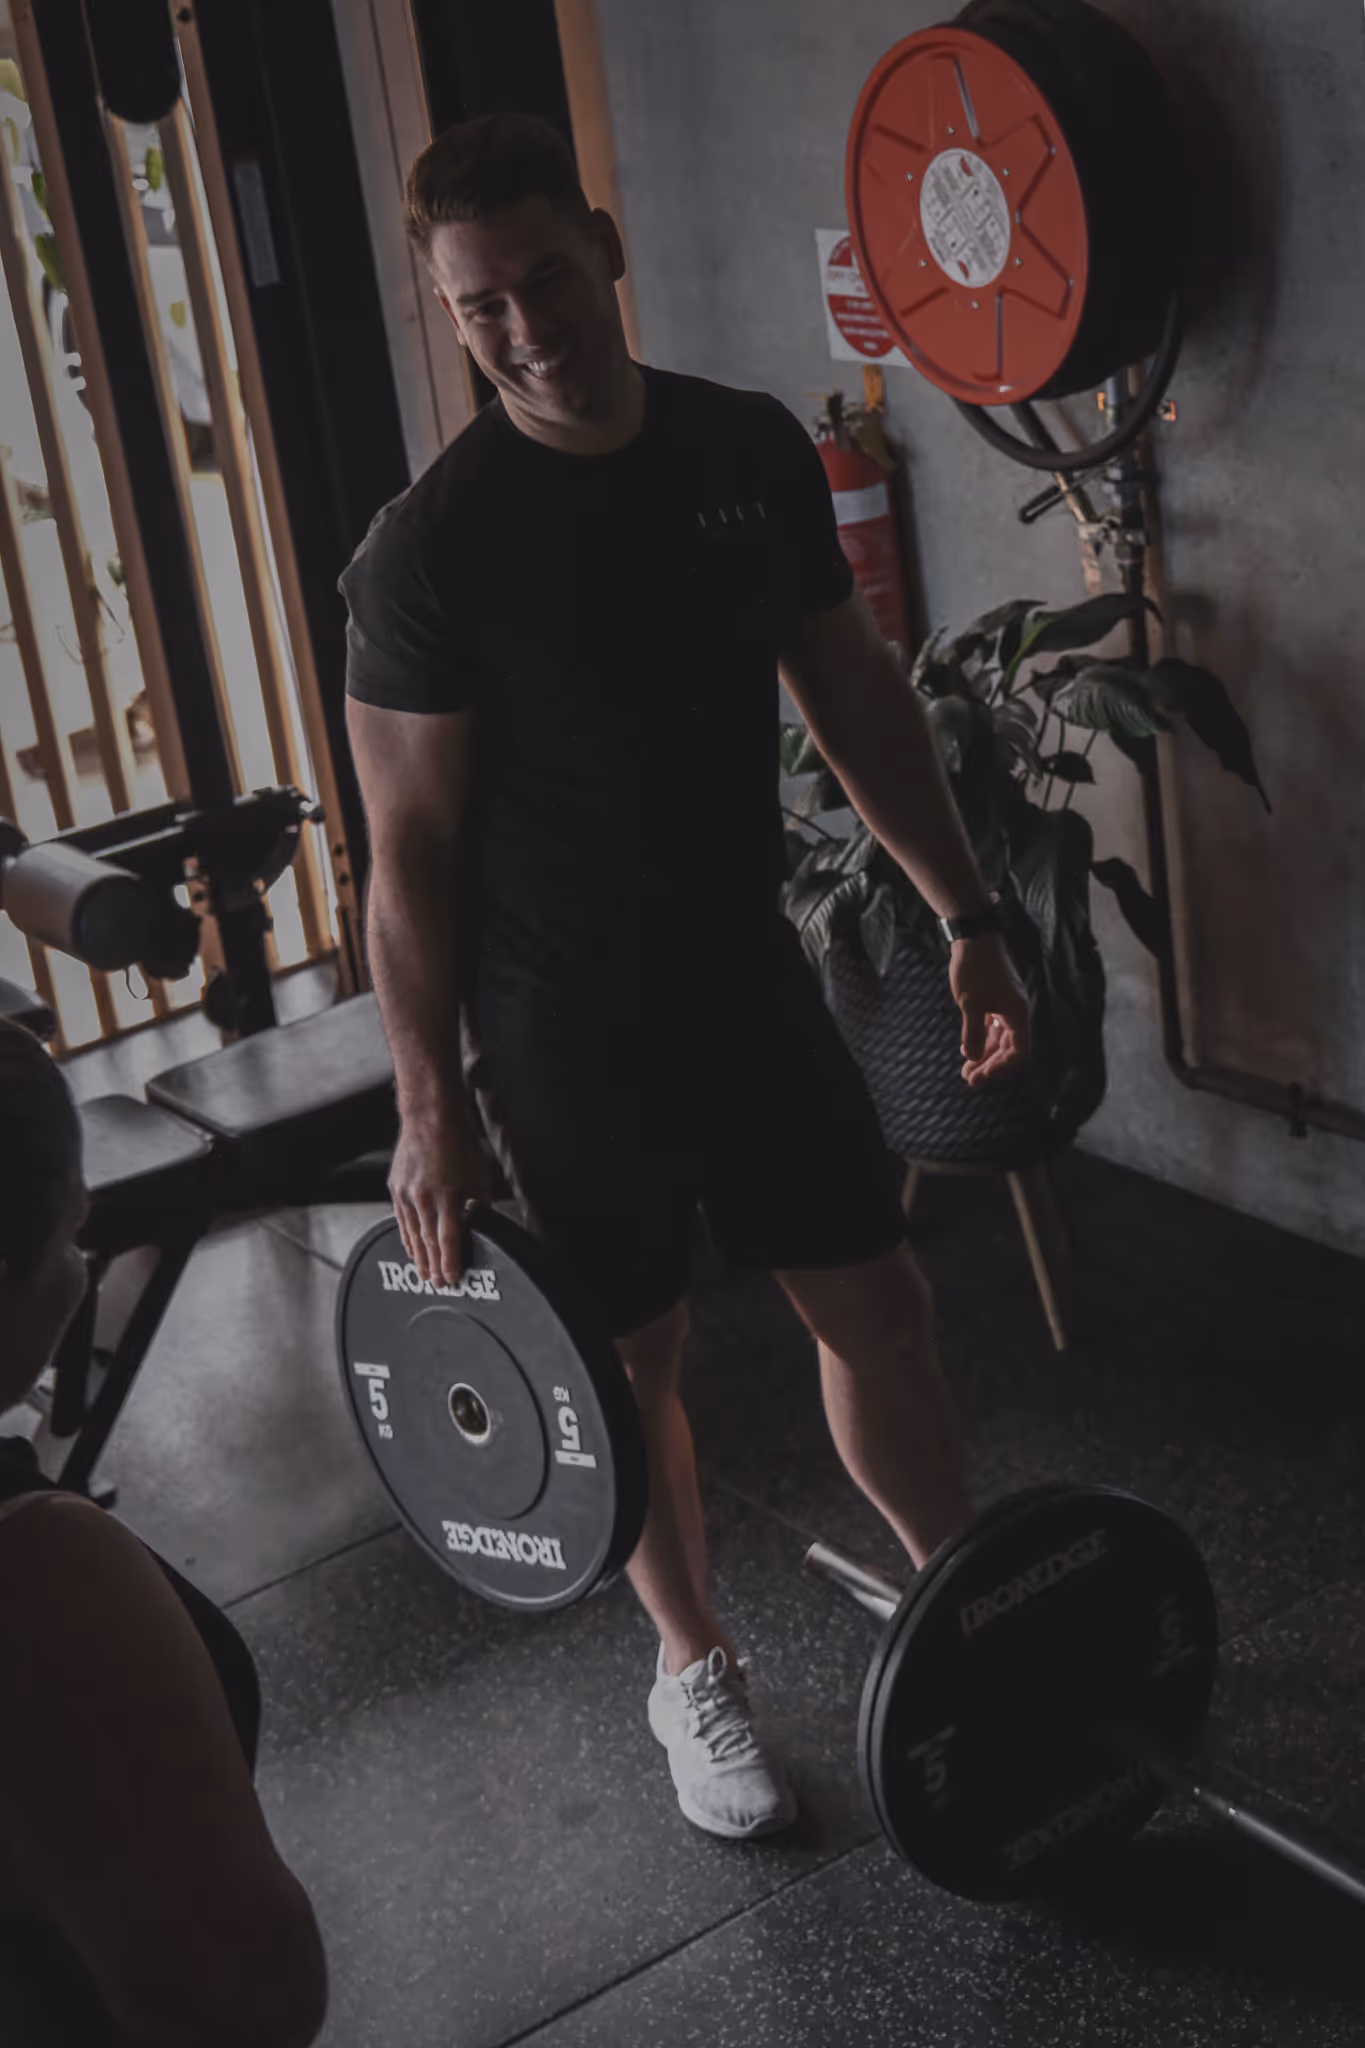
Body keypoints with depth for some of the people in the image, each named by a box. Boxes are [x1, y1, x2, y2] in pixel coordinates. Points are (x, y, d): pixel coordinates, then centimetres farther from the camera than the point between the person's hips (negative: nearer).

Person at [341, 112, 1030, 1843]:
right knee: (633, 1365, 10)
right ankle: (695, 1672, 32)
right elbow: (411, 848, -12)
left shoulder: (753, 450, -1)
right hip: (567, 1031, -4)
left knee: (876, 1306, 11)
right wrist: (432, 1104, -12)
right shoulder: (432, 547, -16)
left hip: (750, 976, 5)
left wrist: (965, 915, 6)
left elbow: (854, 691, 8)